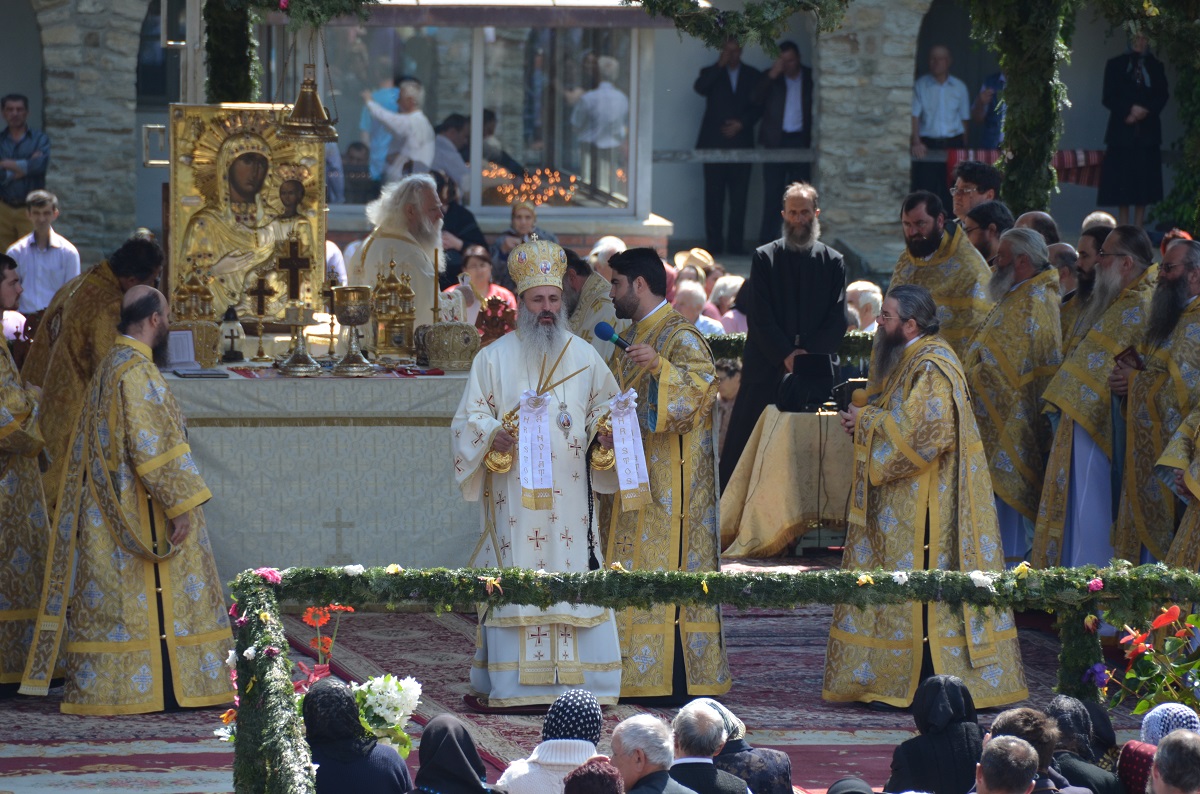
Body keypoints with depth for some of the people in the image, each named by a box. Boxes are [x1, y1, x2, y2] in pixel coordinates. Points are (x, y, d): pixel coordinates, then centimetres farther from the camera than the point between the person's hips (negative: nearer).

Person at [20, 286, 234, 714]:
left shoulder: (112, 365, 15)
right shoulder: (137, 370, -16)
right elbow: (151, 446, -22)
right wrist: (180, 503, -20)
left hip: (111, 511, 10)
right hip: (142, 513, -10)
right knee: (147, 596, -7)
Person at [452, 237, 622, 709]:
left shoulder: (584, 357, 11)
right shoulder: (494, 358, 6)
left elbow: (605, 408, 16)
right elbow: (470, 418, 5)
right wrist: (492, 435, -17)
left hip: (569, 492, 2)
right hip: (514, 492, -2)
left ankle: (573, 681, 0)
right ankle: (510, 683, -5)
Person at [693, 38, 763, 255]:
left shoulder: (753, 76, 12)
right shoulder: (711, 73, 10)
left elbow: (758, 107, 8)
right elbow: (699, 88, -12)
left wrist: (742, 123, -8)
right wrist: (720, 65, -14)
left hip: (740, 143, 0)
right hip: (714, 143, 0)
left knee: (739, 198, -4)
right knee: (713, 197, -2)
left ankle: (735, 246, -1)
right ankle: (714, 244, 1)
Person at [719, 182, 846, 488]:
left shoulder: (833, 262, 9)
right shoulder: (765, 258, 5)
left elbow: (838, 320, 4)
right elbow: (758, 317, -1)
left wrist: (809, 356, -9)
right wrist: (785, 355, -11)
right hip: (766, 370, -1)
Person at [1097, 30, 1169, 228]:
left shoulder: (1155, 67, 12)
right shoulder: (1115, 65, 8)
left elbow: (1162, 96, 5)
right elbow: (1108, 98, 1)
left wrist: (1146, 110, -13)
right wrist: (1128, 111, -13)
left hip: (1148, 129, 1)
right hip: (1122, 130, -1)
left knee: (1144, 180, -1)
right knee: (1122, 181, -3)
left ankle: (1138, 227, 2)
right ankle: (1123, 228, 0)